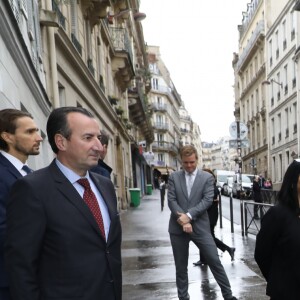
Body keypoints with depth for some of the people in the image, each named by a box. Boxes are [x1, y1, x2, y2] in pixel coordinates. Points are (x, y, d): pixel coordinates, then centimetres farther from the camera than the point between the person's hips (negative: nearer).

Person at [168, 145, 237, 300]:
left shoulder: (207, 177, 1)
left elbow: (207, 200, -8)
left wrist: (189, 215, -18)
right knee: (181, 266, 11)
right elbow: (171, 201, -3)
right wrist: (183, 220, -15)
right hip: (178, 227, 1)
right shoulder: (174, 177, 4)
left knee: (215, 261, 2)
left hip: (200, 226, -1)